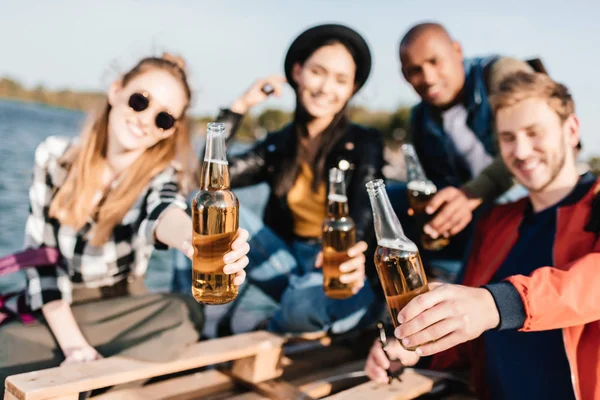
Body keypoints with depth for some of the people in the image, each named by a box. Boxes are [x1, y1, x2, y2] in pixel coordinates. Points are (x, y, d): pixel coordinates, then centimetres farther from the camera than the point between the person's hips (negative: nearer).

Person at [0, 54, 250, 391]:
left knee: (186, 315, -31)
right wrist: (73, 344, -17)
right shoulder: (55, 157, -5)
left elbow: (161, 214, -35)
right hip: (53, 314, -1)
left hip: (118, 310, 1)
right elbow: (40, 253, -6)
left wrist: (193, 239, -61)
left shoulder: (162, 175, -10)